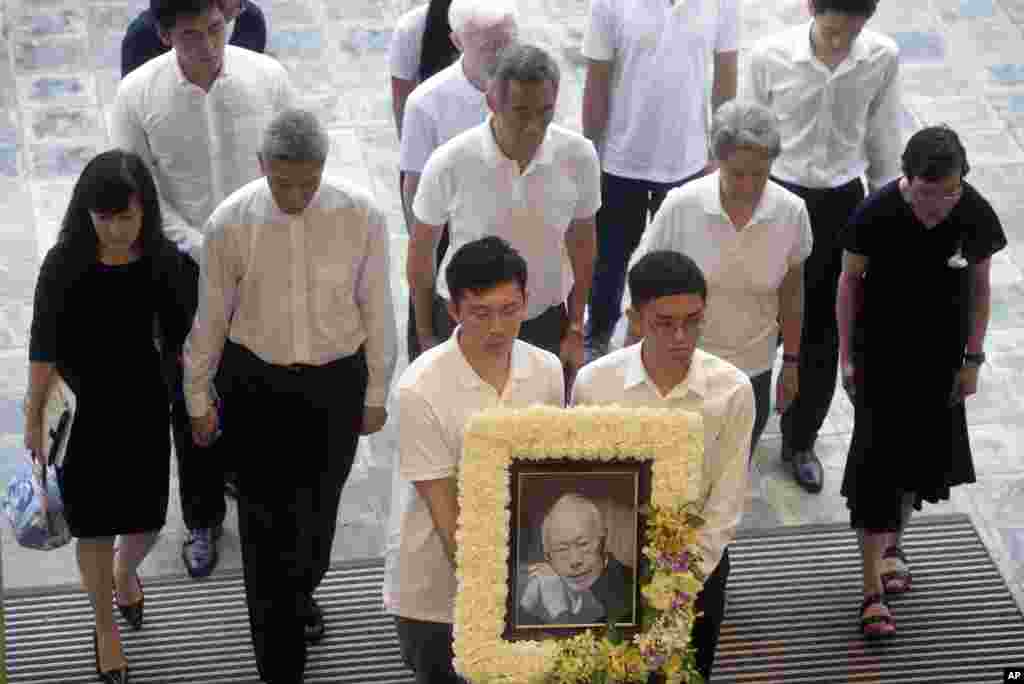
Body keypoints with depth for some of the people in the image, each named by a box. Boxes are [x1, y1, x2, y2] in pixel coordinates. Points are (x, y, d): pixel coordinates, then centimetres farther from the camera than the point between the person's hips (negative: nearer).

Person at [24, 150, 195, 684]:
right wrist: (33, 419, -6)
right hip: (80, 411, -2)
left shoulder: (163, 261, -14)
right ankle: (105, 626, 35)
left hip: (143, 404, 2)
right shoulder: (64, 264, -21)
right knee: (95, 526, 10)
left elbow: (180, 337, -1)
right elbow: (43, 346, -12)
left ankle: (125, 571, 51)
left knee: (147, 519, 14)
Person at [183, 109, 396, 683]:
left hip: (336, 381, 1)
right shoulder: (231, 222, -18)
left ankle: (300, 594, 51)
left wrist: (377, 393, 3)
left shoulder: (362, 215, -18)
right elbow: (211, 316, -4)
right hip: (256, 382, -1)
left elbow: (377, 309, -5)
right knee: (265, 517, 4)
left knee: (318, 507, 17)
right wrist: (199, 397, 5)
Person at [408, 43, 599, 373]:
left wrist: (575, 331, 5)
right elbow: (421, 250, -6)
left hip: (545, 322, 2)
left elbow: (581, 243, 2)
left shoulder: (579, 157, -16)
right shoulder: (450, 163, -22)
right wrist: (426, 336, 2)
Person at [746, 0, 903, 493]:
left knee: (822, 330, 13)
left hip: (842, 205, 2)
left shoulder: (882, 59, -12)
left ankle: (800, 441, 32)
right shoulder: (769, 56, -17)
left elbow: (883, 139, 1)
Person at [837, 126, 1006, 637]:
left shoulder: (975, 215, -16)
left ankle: (893, 539, 44)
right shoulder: (876, 215, -22)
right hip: (881, 352, -3)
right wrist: (847, 355, -5)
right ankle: (873, 591, 1)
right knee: (876, 459, -4)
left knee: (928, 450, 15)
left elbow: (979, 287, -2)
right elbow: (850, 281, -7)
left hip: (940, 355, 3)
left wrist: (972, 359, 1)